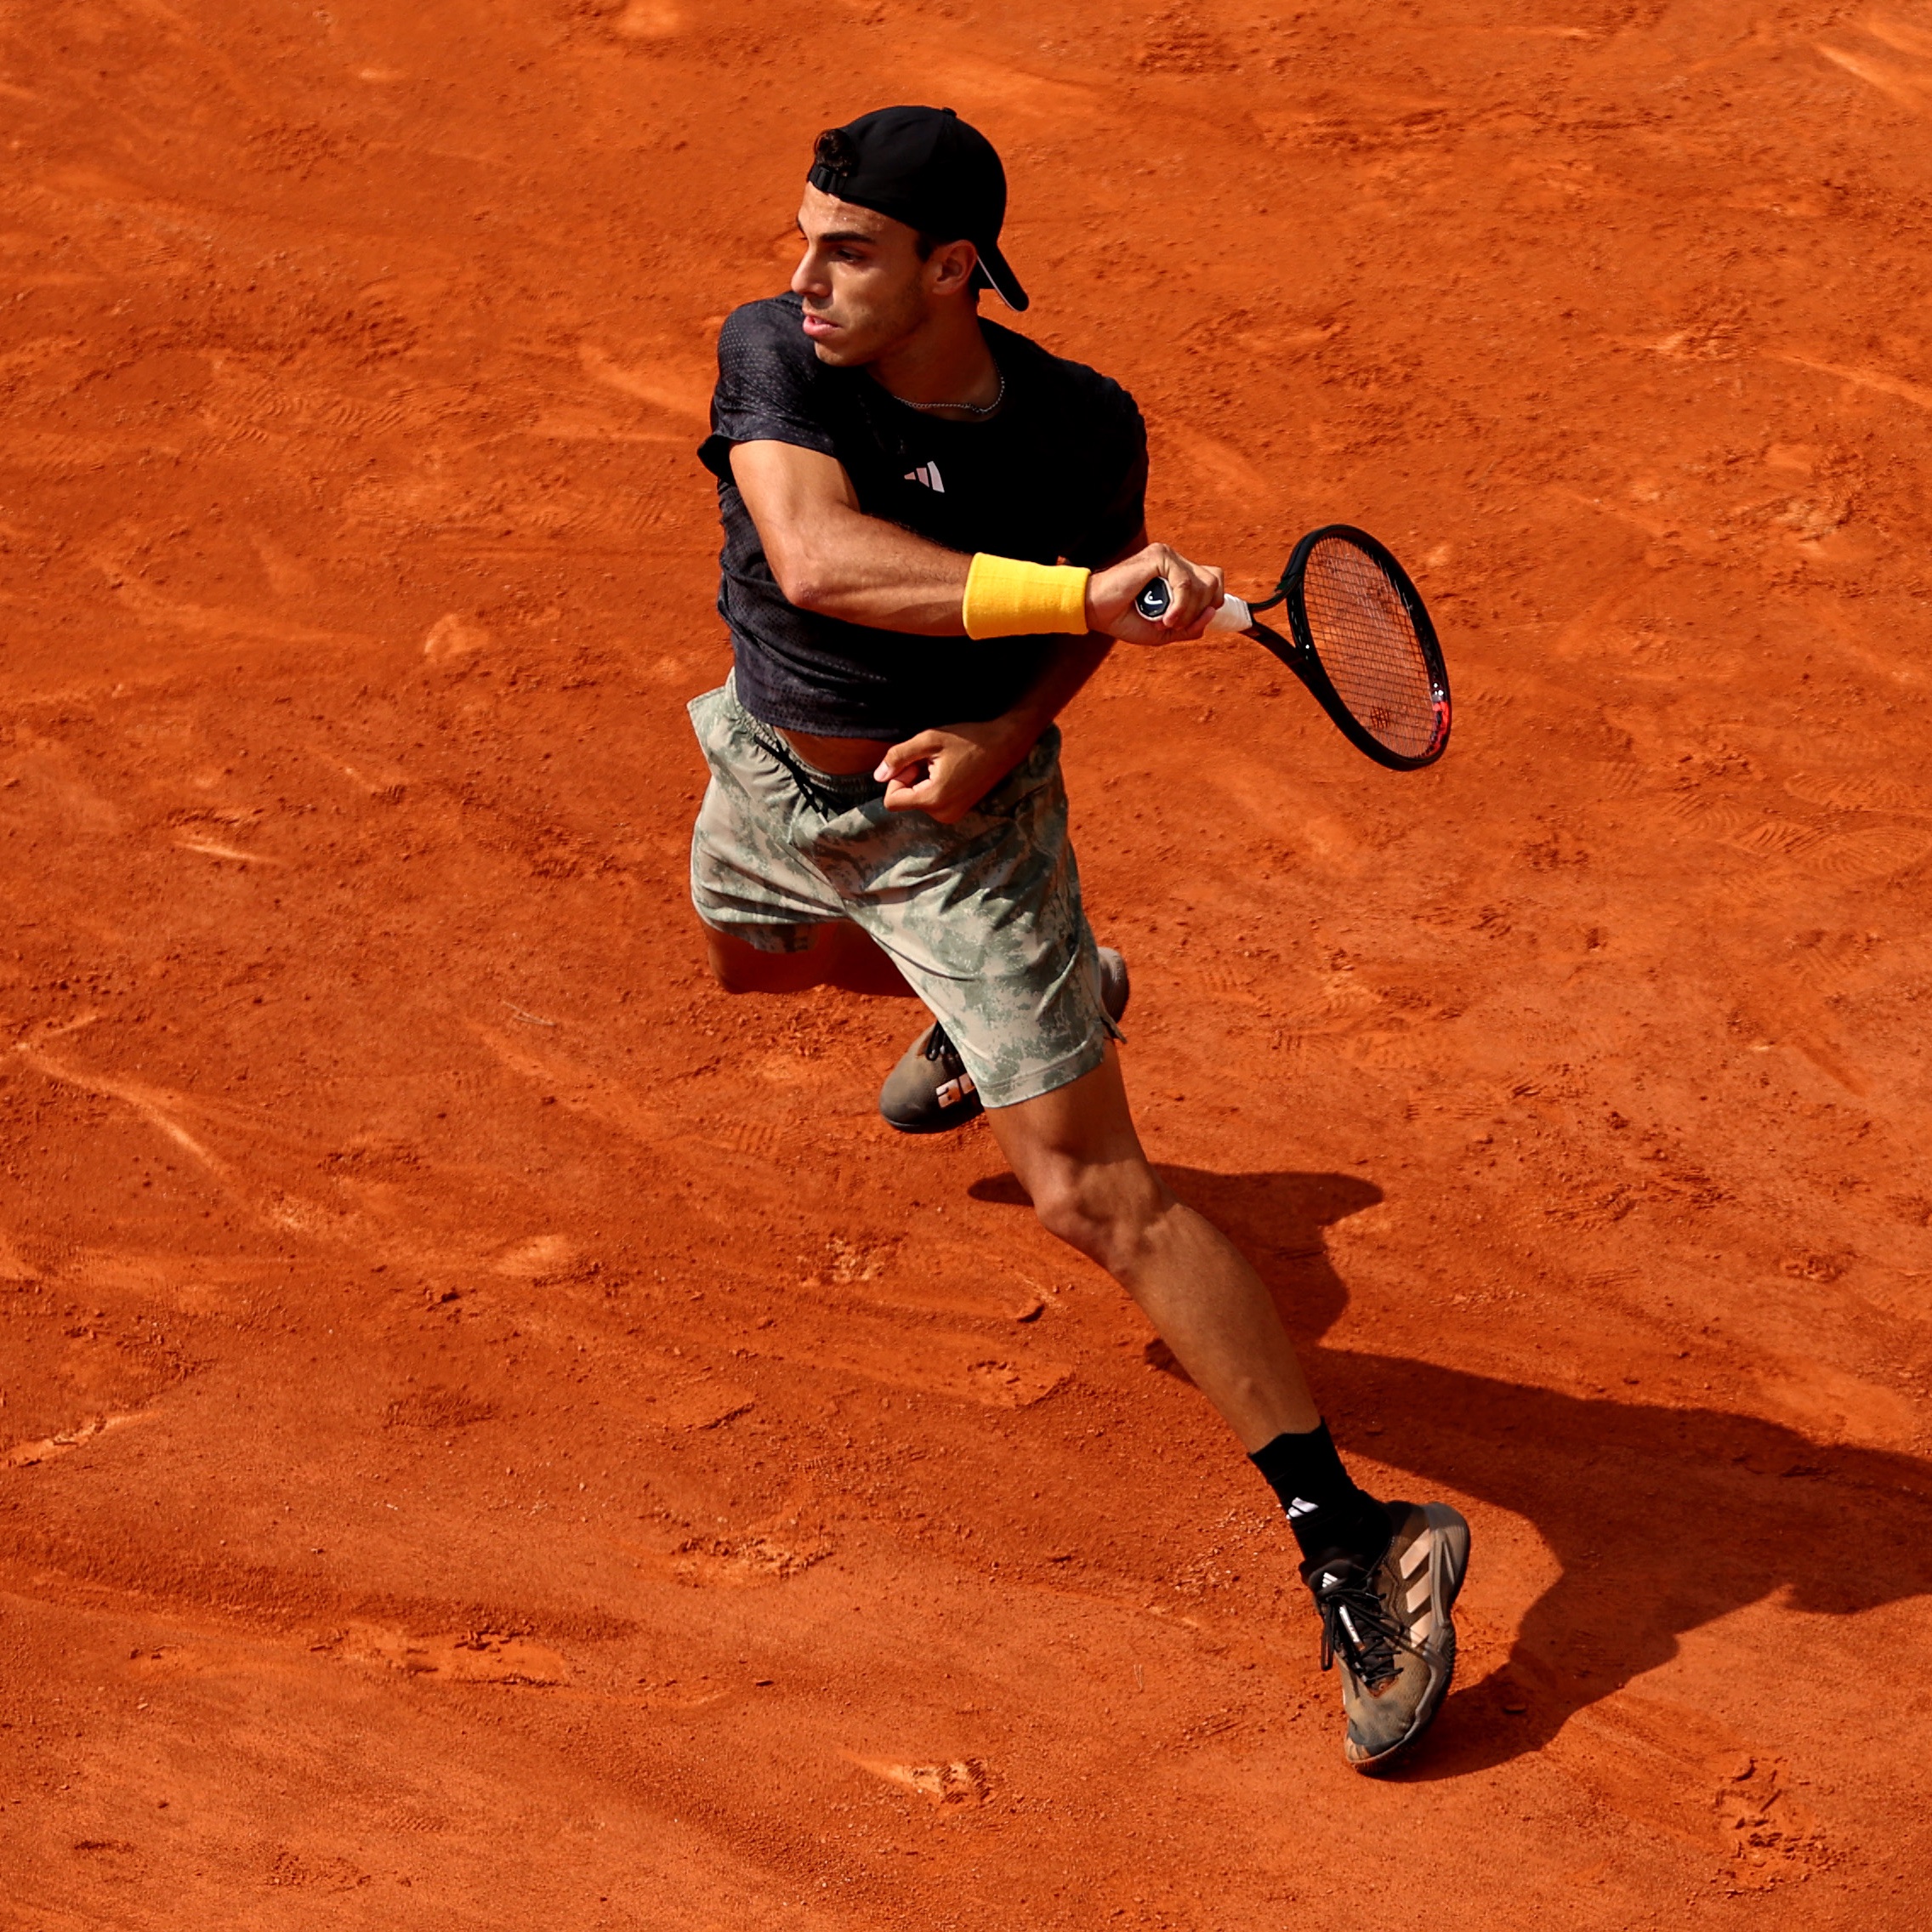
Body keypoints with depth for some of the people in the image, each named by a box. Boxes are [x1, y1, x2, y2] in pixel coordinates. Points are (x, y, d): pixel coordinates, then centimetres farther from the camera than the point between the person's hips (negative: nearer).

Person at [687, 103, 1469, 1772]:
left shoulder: (1082, 427, -24)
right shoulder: (771, 354, -25)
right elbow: (813, 558, -42)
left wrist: (1002, 734, -21)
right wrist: (1066, 594, -52)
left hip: (955, 813, -5)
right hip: (770, 773, 5)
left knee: (1096, 1195, -12)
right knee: (751, 961, 38)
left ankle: (1352, 1543, -9)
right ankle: (1027, 1006, 69)